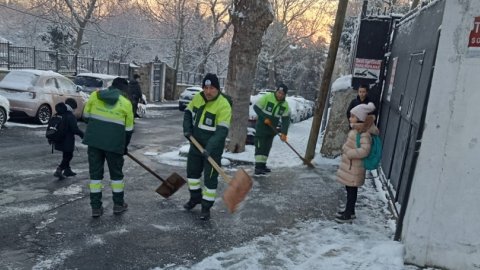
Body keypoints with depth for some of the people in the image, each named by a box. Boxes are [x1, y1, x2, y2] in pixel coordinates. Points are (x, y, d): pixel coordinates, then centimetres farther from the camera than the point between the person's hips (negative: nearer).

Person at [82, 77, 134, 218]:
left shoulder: (95, 95, 4)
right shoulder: (126, 103, -1)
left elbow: (86, 115, 12)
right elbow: (128, 128, 4)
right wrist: (124, 146, 18)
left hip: (94, 140, 2)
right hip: (114, 143, -2)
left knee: (95, 173, 11)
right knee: (116, 173, 15)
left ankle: (96, 207, 15)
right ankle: (118, 205, 24)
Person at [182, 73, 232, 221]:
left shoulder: (223, 105, -23)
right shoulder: (197, 97, -4)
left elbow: (222, 131, -28)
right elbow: (188, 112, 12)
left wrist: (209, 148, -37)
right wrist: (187, 128, -5)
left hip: (213, 149, -6)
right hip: (196, 144, 6)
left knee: (210, 178, 0)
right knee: (192, 171, 19)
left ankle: (206, 207, 16)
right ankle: (195, 197, 41)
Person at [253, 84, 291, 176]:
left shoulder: (285, 105, -2)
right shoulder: (267, 97, -16)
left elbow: (286, 119, -4)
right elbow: (256, 107, -12)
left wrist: (283, 133, -14)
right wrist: (264, 118, -19)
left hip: (272, 128, 6)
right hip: (261, 126, -6)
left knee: (267, 147, 11)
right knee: (260, 146, -11)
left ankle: (262, 165, 22)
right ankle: (258, 168, -13)